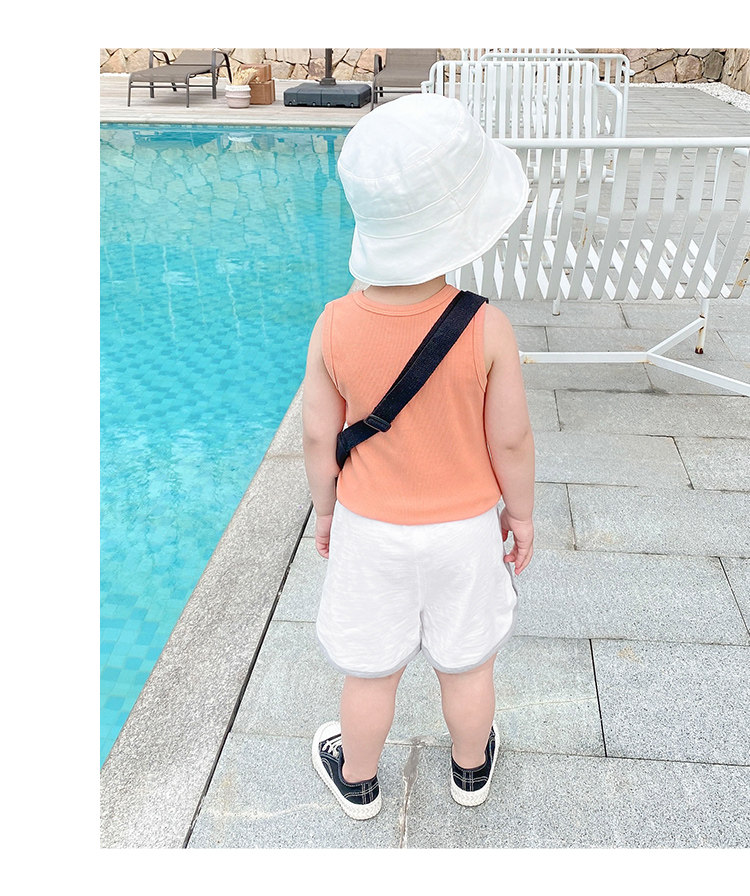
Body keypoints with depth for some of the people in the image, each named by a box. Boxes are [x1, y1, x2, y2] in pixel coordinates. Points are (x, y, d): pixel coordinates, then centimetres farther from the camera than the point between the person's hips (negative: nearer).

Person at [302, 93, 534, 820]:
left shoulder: (334, 328, -19)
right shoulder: (488, 330, -23)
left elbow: (319, 440, -9)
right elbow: (511, 441, -14)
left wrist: (325, 511, 8)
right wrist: (521, 511, 5)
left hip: (370, 528, 1)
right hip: (462, 529, 0)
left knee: (370, 670, 21)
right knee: (466, 664, 23)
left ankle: (358, 782, 46)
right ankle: (471, 770, 49)